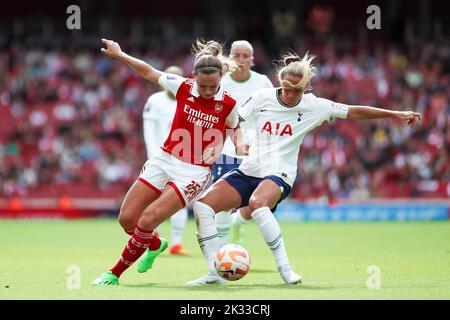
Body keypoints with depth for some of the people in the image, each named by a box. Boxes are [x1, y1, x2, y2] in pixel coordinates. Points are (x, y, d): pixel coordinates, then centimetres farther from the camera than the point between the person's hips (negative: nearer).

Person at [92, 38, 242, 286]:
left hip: (194, 173, -4)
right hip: (164, 160, 4)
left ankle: (115, 273, 0)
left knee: (146, 222, -17)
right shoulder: (183, 87, -7)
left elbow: (235, 128, 12)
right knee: (127, 219, 3)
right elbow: (149, 72, 8)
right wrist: (119, 54, 10)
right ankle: (155, 245, 36)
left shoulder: (228, 104, -10)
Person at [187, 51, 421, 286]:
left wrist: (394, 114, 4)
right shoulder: (262, 98, 0)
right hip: (248, 170, 4)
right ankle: (215, 272, -11)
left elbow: (353, 112, 4)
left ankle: (284, 267, -30)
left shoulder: (314, 106, -2)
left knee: (257, 203, -38)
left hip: (279, 175, -4)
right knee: (203, 204, -16)